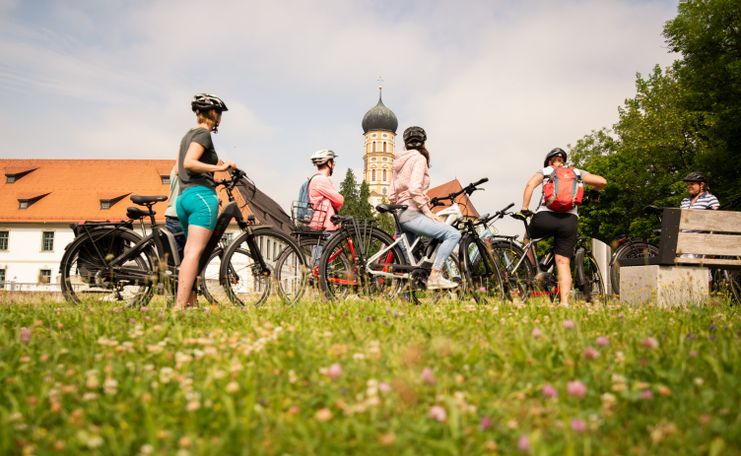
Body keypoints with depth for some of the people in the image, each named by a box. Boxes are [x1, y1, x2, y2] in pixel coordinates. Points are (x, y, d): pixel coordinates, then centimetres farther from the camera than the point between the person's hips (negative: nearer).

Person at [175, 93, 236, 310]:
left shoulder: (188, 135, 23)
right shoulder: (203, 134, -4)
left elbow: (179, 168, 24)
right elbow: (189, 162, -18)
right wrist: (218, 167, -20)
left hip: (184, 197, 10)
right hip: (201, 195, -10)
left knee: (189, 252, 11)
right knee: (194, 252, -14)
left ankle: (190, 303, 13)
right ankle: (180, 305, -21)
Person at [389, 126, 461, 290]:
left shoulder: (400, 161, 21)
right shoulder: (419, 158, -4)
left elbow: (392, 194, 20)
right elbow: (414, 188, -18)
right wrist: (427, 211, -17)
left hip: (400, 213, 10)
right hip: (411, 213, -10)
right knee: (453, 234, -17)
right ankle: (435, 277, -23)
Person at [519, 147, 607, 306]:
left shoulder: (545, 171, 17)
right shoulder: (577, 172, 22)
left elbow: (531, 184, -3)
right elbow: (602, 181, 10)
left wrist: (524, 209, -1)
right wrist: (595, 192, 31)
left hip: (545, 217, -1)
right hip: (570, 220, 1)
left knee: (528, 237, 30)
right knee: (563, 263, 4)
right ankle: (565, 302, -6)